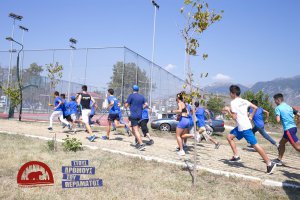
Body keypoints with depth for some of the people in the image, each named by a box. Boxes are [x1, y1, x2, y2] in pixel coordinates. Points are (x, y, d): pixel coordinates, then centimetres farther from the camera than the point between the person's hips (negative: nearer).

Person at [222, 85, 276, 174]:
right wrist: (251, 117, 17)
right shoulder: (244, 101, 11)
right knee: (229, 136, 15)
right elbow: (255, 108, 12)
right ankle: (236, 156, 16)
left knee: (255, 145, -7)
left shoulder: (233, 102, -12)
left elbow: (234, 117, -15)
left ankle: (269, 164, -3)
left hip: (244, 128, -9)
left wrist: (228, 110, -2)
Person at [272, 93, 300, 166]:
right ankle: (279, 160, 26)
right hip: (293, 127, 9)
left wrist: (276, 117, 3)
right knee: (281, 143, 20)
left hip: (288, 129, -9)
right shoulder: (289, 107, 15)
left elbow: (278, 120, -16)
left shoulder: (278, 108, -7)